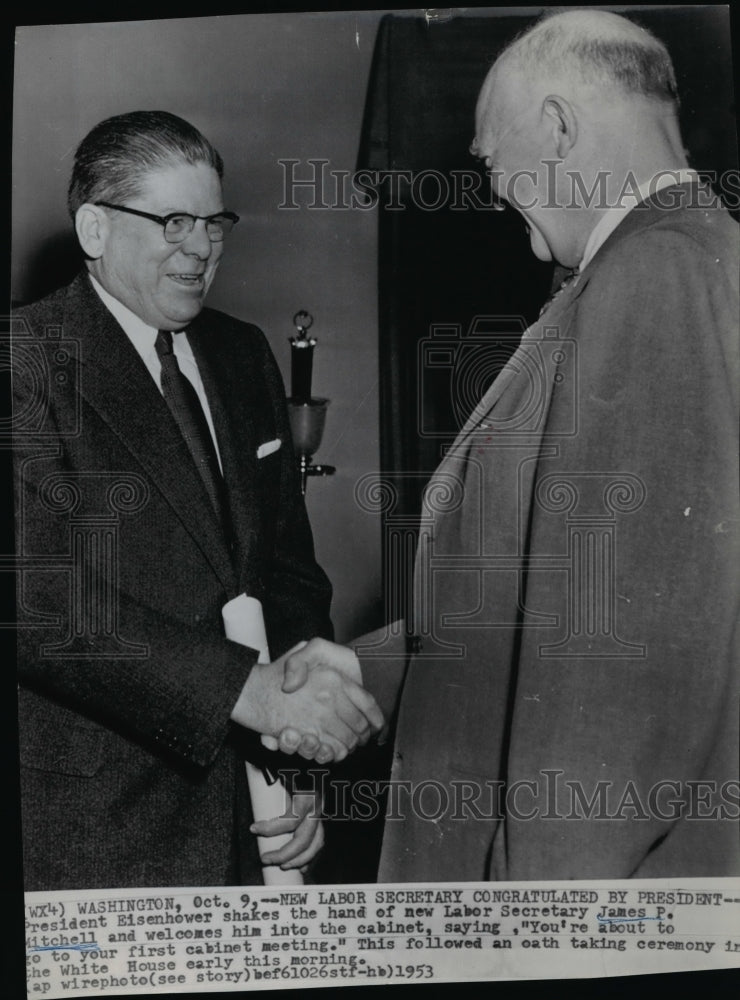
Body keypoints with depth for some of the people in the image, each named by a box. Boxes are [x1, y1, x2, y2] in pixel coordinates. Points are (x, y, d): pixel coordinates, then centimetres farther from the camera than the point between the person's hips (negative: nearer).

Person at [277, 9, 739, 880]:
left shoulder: (658, 278, -18)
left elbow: (639, 623, -25)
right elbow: (527, 582, 14)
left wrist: (560, 871, -21)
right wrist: (365, 670, 14)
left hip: (607, 849, -8)